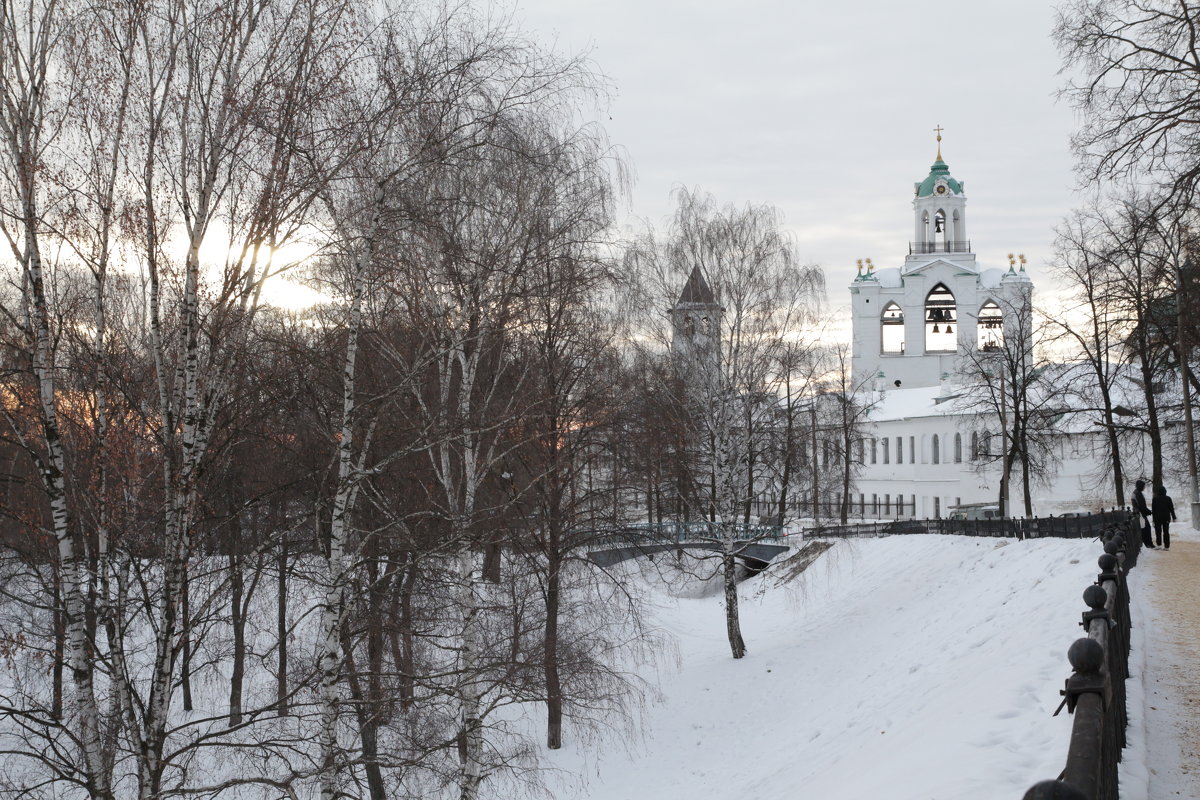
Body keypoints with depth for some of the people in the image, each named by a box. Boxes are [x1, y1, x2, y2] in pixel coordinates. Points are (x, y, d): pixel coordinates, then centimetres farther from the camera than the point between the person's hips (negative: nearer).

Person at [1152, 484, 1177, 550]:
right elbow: (1172, 508, 2)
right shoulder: (1168, 499, -1)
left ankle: (1159, 544, -2)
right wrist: (1173, 517, 8)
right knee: (1166, 532, 6)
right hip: (1166, 518, 2)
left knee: (1158, 532, 5)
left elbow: (1153, 510, -2)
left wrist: (1154, 518, 4)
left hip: (1157, 518, -2)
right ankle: (1167, 546, 3)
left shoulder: (1155, 499, -5)